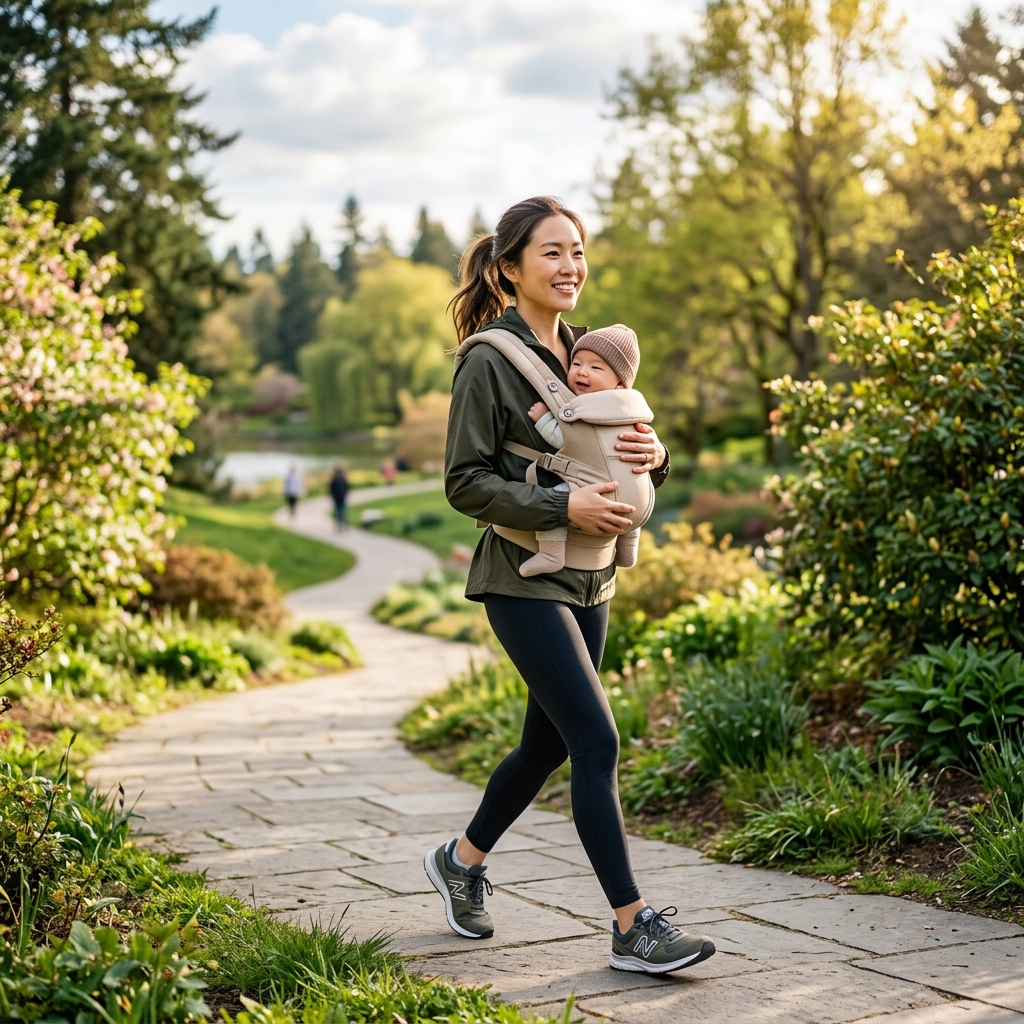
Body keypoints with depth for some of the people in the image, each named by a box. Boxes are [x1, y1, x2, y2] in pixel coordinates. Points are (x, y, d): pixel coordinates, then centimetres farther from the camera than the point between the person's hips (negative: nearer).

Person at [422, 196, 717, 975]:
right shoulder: (489, 361, -10)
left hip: (589, 580, 8)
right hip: (525, 580, -8)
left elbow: (629, 461, 17)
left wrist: (654, 456, -7)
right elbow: (465, 482, -12)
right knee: (597, 741, -11)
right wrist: (564, 507, -21)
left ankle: (461, 859, 37)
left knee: (550, 740, 15)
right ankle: (633, 927, -4)